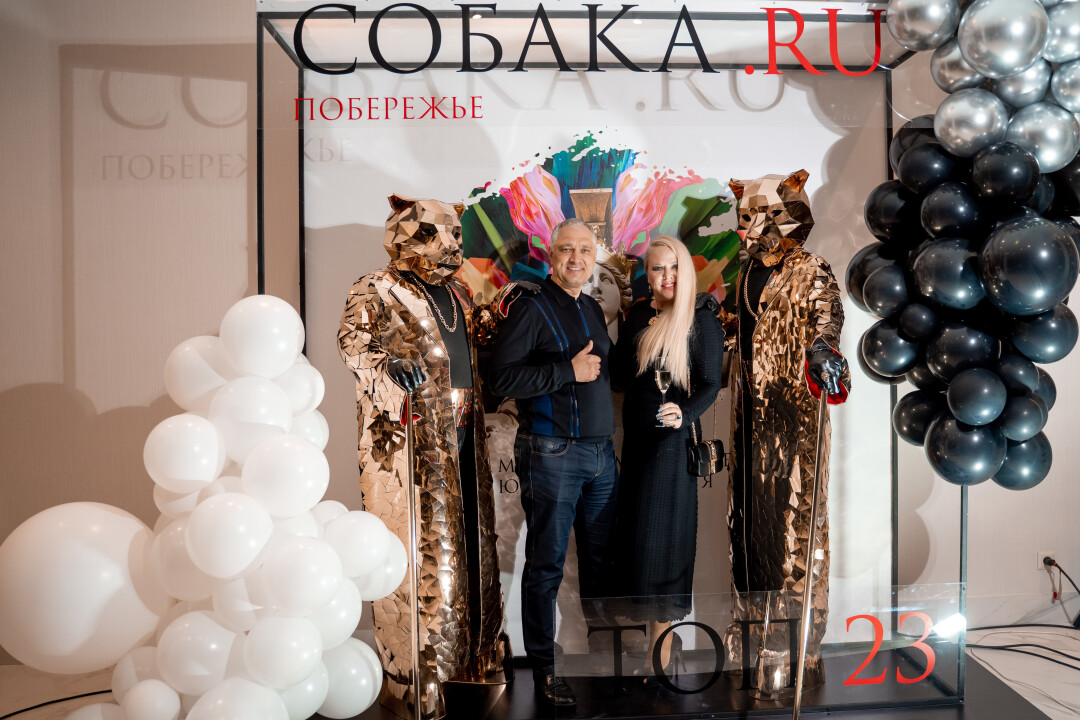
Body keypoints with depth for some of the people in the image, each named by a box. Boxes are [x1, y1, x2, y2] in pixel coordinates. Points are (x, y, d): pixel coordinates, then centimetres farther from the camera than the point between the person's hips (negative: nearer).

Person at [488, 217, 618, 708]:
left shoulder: (593, 310, 17)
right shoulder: (532, 308, -6)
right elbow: (501, 378, -15)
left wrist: (597, 370, 6)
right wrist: (568, 370, -16)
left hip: (601, 452, 7)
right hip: (552, 452, -7)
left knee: (601, 558, 12)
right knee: (546, 565, 1)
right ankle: (543, 668, 13)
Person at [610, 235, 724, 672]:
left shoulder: (702, 319, -9)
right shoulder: (638, 314, 7)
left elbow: (711, 384, -14)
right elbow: (619, 377, 8)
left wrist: (685, 415, -30)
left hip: (672, 440, -6)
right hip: (636, 439, 6)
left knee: (661, 539, -2)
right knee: (636, 533, 9)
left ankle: (660, 654, 9)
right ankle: (663, 631, 26)